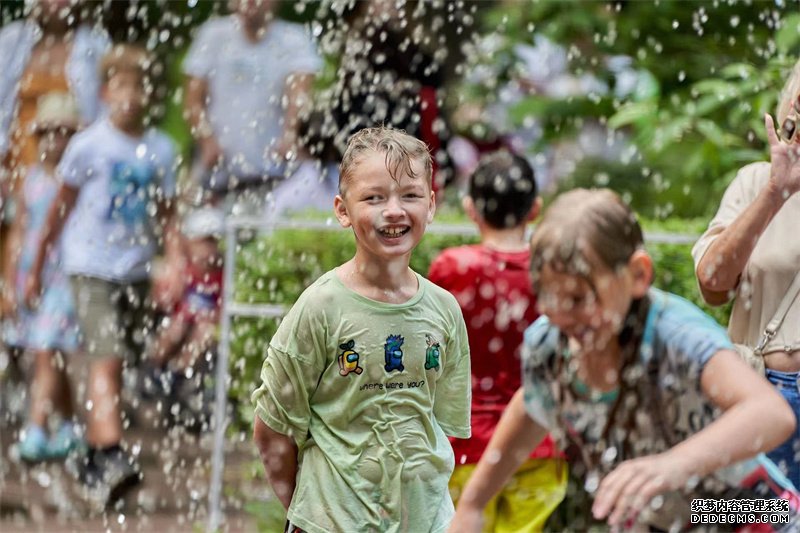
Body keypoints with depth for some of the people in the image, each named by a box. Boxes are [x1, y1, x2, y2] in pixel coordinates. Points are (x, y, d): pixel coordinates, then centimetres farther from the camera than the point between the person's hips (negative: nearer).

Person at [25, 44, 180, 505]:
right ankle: (111, 456, -26)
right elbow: (61, 209, 4)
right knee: (106, 360, -17)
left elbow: (165, 215, 9)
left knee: (116, 364, 10)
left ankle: (93, 455, 23)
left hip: (137, 271, 4)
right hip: (91, 267, -4)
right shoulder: (89, 146, -5)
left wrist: (178, 263, -6)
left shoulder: (161, 150, 4)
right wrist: (36, 268, 9)